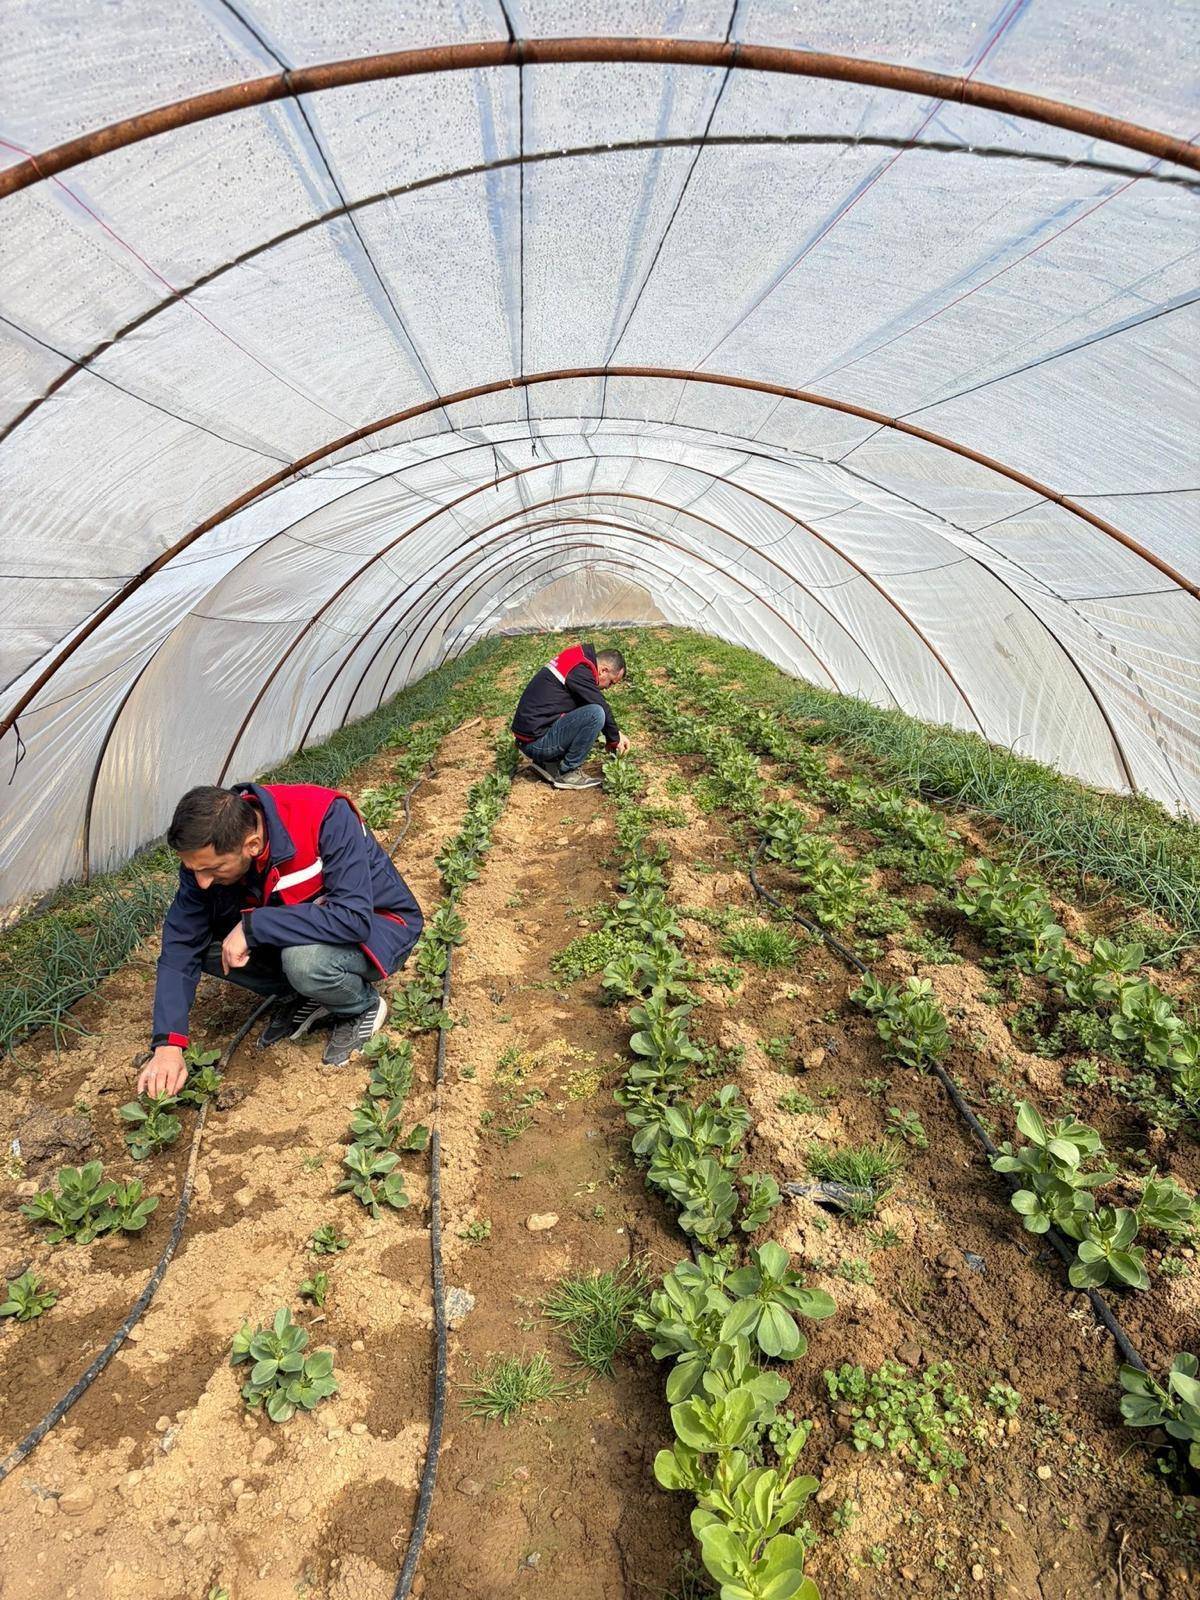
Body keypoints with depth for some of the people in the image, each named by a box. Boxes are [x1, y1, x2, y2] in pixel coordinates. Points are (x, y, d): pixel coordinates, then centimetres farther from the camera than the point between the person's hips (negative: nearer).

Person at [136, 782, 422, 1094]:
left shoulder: (327, 819, -34)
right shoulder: (205, 852, -17)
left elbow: (353, 919, -39)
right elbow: (181, 943, -14)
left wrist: (253, 926, -37)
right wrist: (168, 1045, -21)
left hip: (376, 924, -5)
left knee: (304, 959, -36)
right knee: (204, 942, -15)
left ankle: (364, 1007, -3)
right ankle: (301, 997, 5)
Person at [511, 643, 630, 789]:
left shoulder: (575, 659, 15)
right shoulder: (580, 671, -14)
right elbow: (602, 707, -10)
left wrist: (615, 733, 20)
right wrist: (615, 739, 5)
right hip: (536, 742, -10)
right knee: (596, 714, -20)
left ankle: (548, 762, 12)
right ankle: (568, 773, -6)